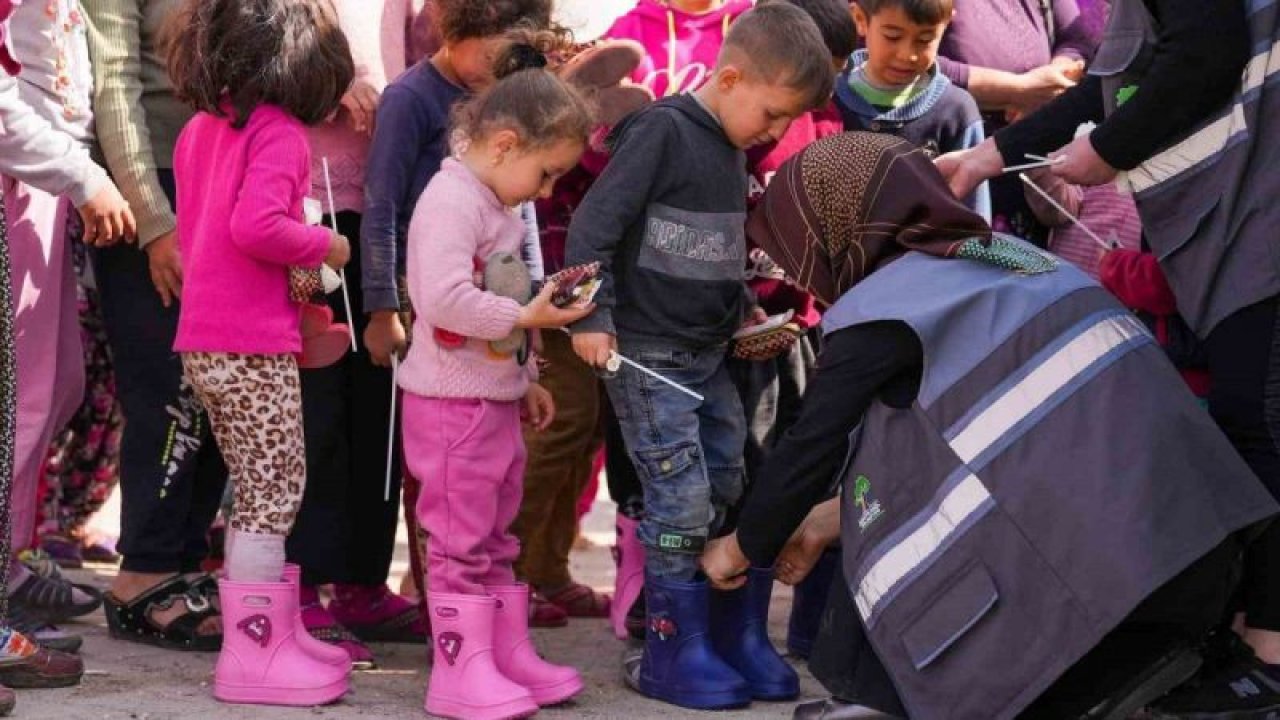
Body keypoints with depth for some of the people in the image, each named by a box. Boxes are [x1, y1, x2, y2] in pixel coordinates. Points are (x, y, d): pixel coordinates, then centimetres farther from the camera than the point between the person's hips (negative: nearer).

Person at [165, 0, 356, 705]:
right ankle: (255, 654, 2)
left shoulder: (199, 130, 11)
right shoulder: (279, 131, -13)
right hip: (255, 347, -8)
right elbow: (256, 225, -26)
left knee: (256, 493, 17)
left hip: (204, 344, 8)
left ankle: (271, 633, 25)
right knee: (275, 493, -1)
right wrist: (323, 244, -10)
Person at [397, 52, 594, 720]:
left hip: (497, 397, 10)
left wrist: (525, 376, 22)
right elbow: (445, 299, -30)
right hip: (452, 403, -10)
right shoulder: (452, 201, -19)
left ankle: (509, 654, 23)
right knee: (461, 540, -4)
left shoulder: (497, 207, 14)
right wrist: (526, 318, -24)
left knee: (497, 537, 15)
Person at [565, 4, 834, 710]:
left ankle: (735, 638, 20)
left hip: (708, 352, 8)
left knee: (731, 493, 10)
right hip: (645, 355, -8)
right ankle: (672, 655, 2)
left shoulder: (732, 147, 11)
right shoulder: (662, 130, -15)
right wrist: (593, 317, -21)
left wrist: (743, 310, 14)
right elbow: (593, 225, -18)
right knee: (683, 503, -8)